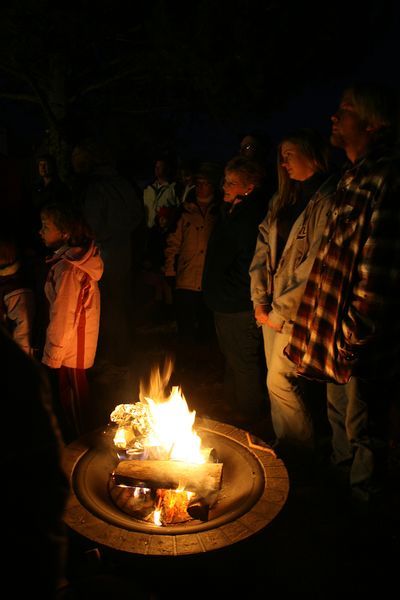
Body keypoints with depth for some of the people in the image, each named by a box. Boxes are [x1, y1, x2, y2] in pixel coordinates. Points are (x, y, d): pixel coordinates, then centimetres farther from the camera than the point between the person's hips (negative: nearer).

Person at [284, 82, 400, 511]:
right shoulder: (354, 176, 12)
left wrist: (357, 334, -20)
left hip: (365, 340, -9)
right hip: (340, 331, 9)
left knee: (363, 429, 10)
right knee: (339, 416, 24)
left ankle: (361, 507, 33)